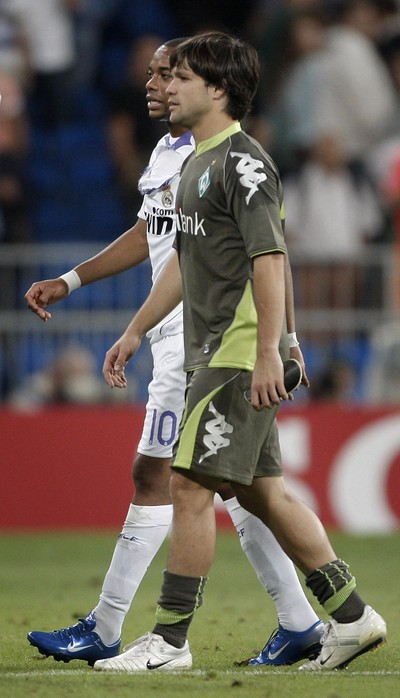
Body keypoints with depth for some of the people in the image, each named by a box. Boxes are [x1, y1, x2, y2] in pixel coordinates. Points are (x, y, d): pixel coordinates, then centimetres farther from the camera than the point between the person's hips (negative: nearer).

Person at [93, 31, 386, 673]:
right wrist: (135, 332, 28)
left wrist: (268, 351, -27)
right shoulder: (198, 163, 18)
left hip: (241, 355, -10)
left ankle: (170, 638, -6)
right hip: (212, 354, 10)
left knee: (190, 482, -10)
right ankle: (350, 614, 17)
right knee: (262, 491, 11)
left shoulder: (243, 163, -13)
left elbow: (269, 258, -21)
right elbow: (184, 260, 27)